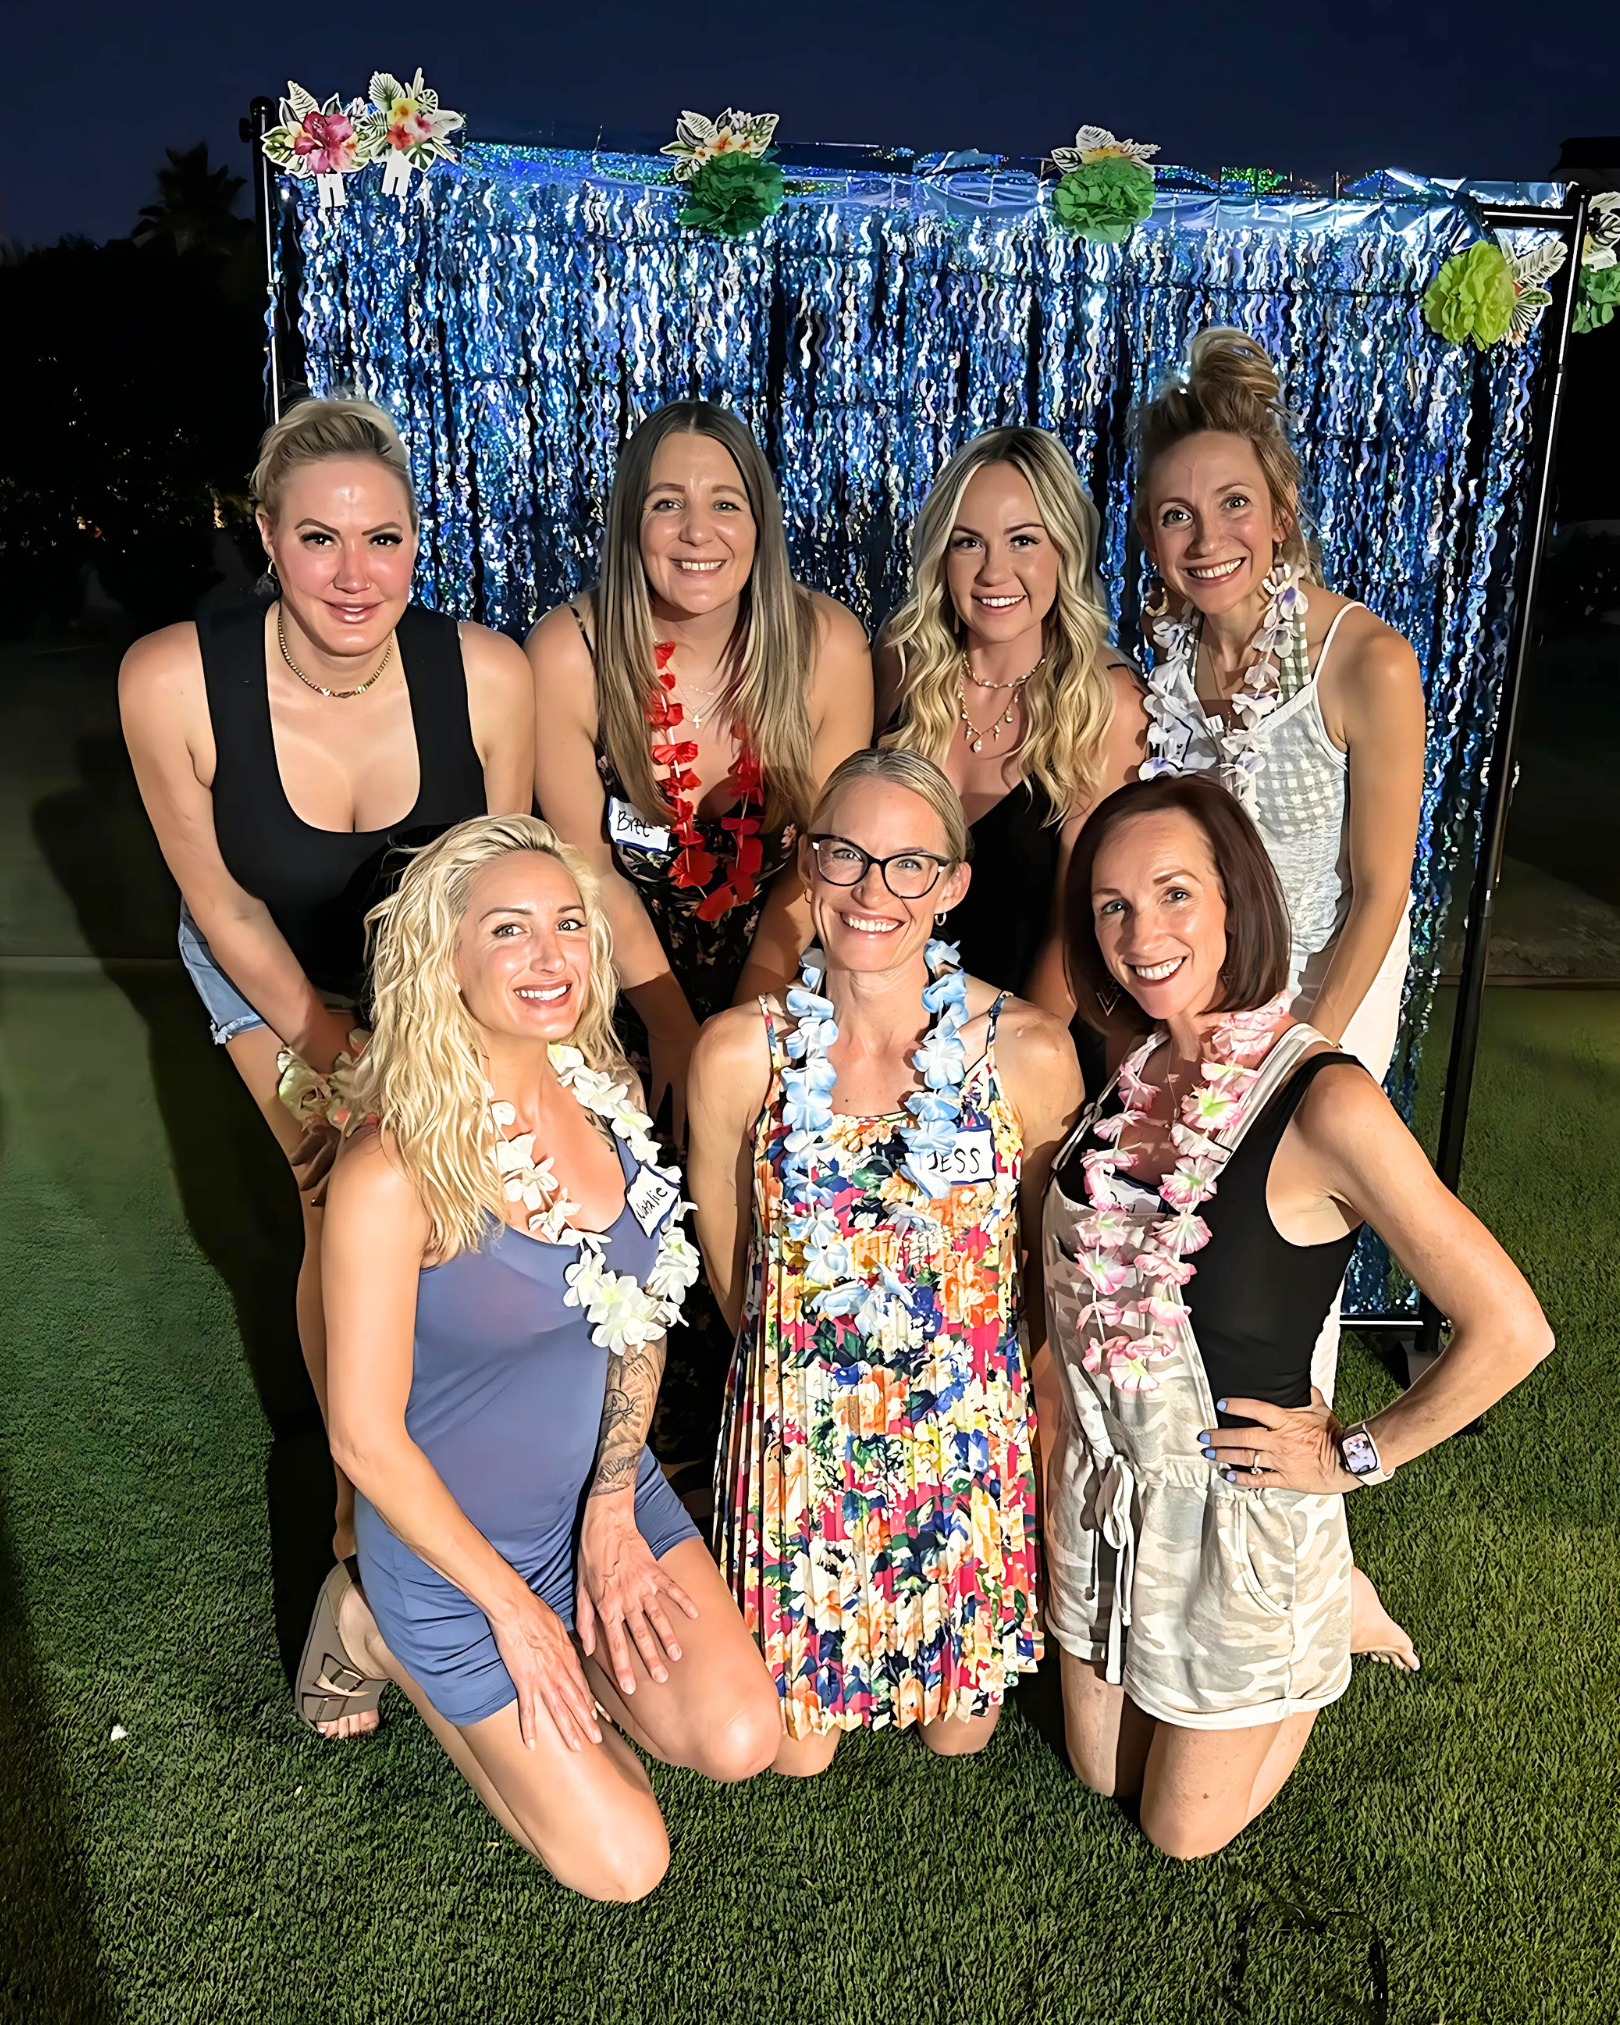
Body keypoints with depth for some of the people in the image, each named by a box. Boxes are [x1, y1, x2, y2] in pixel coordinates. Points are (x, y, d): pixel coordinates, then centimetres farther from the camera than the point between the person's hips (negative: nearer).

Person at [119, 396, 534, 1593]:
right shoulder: (172, 680, -31)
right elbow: (220, 901, -16)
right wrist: (338, 1062, -12)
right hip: (271, 967, -1)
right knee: (347, 1205, -7)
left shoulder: (487, 673, -29)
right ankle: (359, 1499, 18)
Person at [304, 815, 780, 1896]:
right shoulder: (394, 1171, -27)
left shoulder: (609, 1093, -8)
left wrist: (612, 1512, -5)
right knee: (624, 1861, 3)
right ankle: (379, 1634, 18)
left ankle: (569, 1654, 20)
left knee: (740, 1742, -6)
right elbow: (366, 1435, -19)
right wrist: (511, 1610, -11)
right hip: (452, 1538, -5)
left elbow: (643, 1315, 2)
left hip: (607, 1485, 5)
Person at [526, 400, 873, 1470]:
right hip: (624, 961, 0)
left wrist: (748, 1011, -13)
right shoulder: (571, 652, -16)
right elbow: (585, 860, -10)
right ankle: (670, 1420, 14)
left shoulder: (827, 643, -14)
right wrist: (671, 1023, -14)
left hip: (771, 955, 1)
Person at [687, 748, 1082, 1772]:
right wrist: (809, 1356, 10)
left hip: (970, 1443, 0)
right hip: (799, 1436, 0)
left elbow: (1053, 1258, 0)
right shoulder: (738, 1053, -14)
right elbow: (729, 1264, 2)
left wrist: (967, 1369, 9)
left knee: (959, 1735, 19)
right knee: (794, 1748, 15)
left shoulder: (1031, 1052, -16)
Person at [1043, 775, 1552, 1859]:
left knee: (1184, 1829, 16)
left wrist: (1357, 1454, -14)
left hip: (1241, 1515, -6)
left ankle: (1334, 1614, 33)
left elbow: (1510, 1331, -25)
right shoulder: (1138, 1067, -6)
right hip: (1100, 1485, 6)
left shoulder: (1325, 1101, -27)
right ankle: (1322, 1609, 40)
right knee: (1103, 1771, 25)